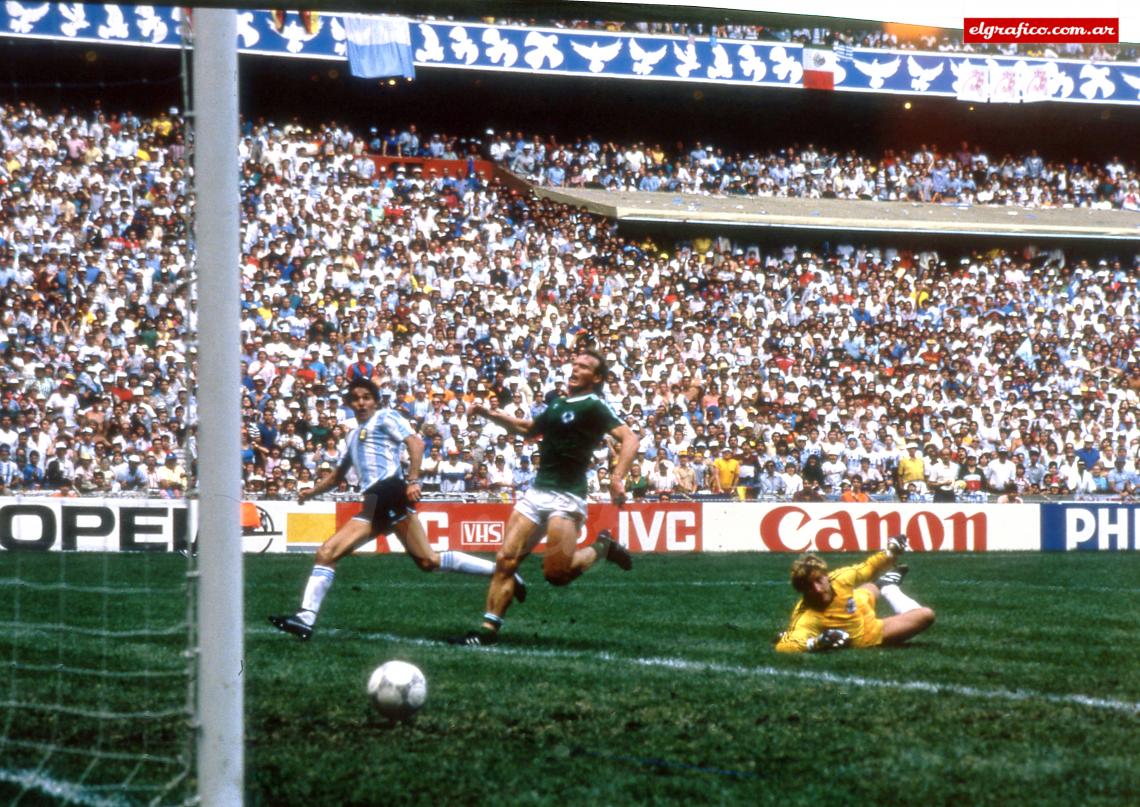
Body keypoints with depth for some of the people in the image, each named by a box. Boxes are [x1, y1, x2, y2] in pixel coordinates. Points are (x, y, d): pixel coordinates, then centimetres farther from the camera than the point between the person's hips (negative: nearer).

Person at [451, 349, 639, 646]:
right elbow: (529, 429, 35)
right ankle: (489, 629, -1)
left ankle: (603, 547, 13)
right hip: (537, 492, 7)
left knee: (555, 574, -14)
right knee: (505, 560, -4)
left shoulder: (594, 407, -7)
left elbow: (629, 438, -18)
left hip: (566, 497, -7)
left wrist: (617, 477, -33)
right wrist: (494, 416, 22)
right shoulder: (557, 404, 17)